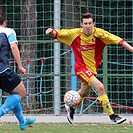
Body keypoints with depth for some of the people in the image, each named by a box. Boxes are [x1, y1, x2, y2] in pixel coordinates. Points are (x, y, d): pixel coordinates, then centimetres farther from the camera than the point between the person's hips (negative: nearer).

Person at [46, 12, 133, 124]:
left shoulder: (99, 33, -13)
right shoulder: (74, 34, -14)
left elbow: (118, 40, -16)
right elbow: (56, 34, -9)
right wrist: (52, 32, -32)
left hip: (93, 68, 5)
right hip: (81, 68, -5)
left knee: (84, 93, 24)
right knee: (100, 87, -23)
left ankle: (71, 107, 54)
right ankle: (112, 116, -17)